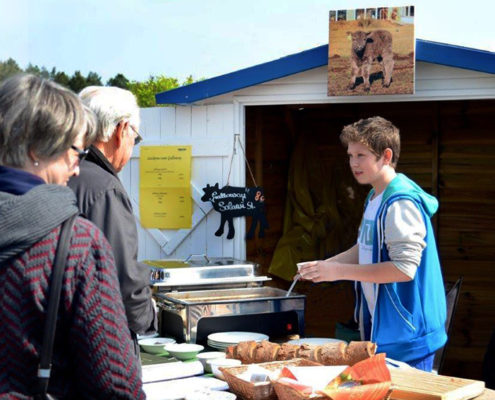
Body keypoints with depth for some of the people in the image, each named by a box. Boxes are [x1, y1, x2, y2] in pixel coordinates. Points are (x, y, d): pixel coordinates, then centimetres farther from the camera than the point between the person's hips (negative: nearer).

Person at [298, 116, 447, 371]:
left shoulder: (400, 204, -20)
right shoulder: (374, 198, 10)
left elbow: (405, 268, -26)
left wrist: (339, 271, -23)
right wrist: (324, 265, 6)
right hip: (379, 323, 10)